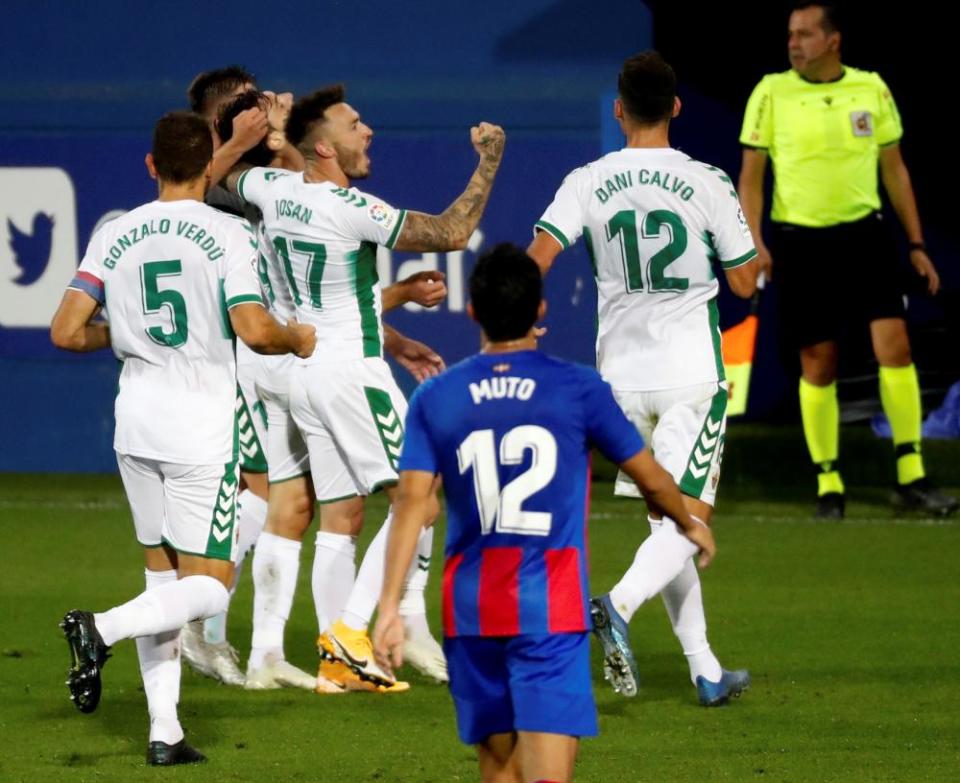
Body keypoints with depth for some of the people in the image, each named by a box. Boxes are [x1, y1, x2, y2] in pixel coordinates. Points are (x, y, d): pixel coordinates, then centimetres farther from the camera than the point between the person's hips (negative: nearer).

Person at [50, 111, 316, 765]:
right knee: (208, 585, -1)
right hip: (202, 425, -5)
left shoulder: (115, 236, 4)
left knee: (164, 576, 14)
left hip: (136, 422, 5)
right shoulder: (227, 233, -9)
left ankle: (164, 729, 7)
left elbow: (67, 332, 1)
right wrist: (298, 339, 2)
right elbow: (255, 330, -19)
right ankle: (104, 628, -24)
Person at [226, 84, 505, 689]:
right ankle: (352, 627, -11)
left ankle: (335, 655, 7)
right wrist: (489, 161, -5)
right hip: (352, 369, -8)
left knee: (340, 516, 9)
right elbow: (452, 233, -15)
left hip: (303, 370, 8)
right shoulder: (351, 208, -18)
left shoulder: (273, 189, 2)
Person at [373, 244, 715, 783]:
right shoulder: (579, 389, -1)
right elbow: (651, 479, 10)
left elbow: (412, 501, -5)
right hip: (552, 607, -3)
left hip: (471, 608, 3)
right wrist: (691, 525, 31)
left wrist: (390, 607, -6)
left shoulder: (435, 399, 3)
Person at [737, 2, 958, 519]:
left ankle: (911, 479, -5)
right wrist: (754, 242, -10)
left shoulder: (871, 89, 4)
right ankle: (828, 484, 11)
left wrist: (917, 244, 10)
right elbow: (751, 174, 2)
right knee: (817, 365, 0)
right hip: (799, 241, -1)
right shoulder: (772, 93, -1)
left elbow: (894, 169, 12)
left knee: (894, 345, -10)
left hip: (865, 234, 1)